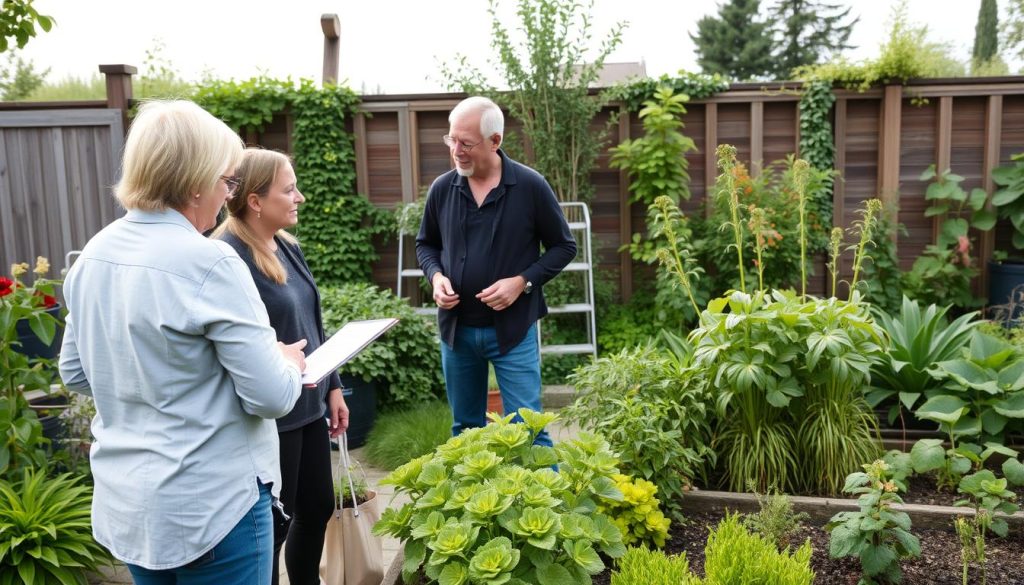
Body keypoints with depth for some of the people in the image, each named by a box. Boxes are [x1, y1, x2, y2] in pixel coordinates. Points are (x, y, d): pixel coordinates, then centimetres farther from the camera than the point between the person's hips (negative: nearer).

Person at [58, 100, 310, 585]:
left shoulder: (95, 254, 1)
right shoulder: (208, 263, -22)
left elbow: (75, 373, 13)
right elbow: (271, 397, -20)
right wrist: (290, 363, 0)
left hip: (124, 501, 8)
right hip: (209, 506, -7)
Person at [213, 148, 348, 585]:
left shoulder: (287, 246, 7)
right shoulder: (227, 257, -20)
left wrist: (333, 387, 16)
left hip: (308, 406, 9)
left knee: (318, 507, 20)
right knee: (273, 522, 8)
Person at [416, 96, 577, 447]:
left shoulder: (531, 186, -10)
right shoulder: (442, 189, -1)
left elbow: (564, 247, -2)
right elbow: (426, 244, 14)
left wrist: (522, 281, -16)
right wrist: (436, 276, -7)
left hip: (513, 328, -4)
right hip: (456, 328, 4)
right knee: (465, 429, 18)